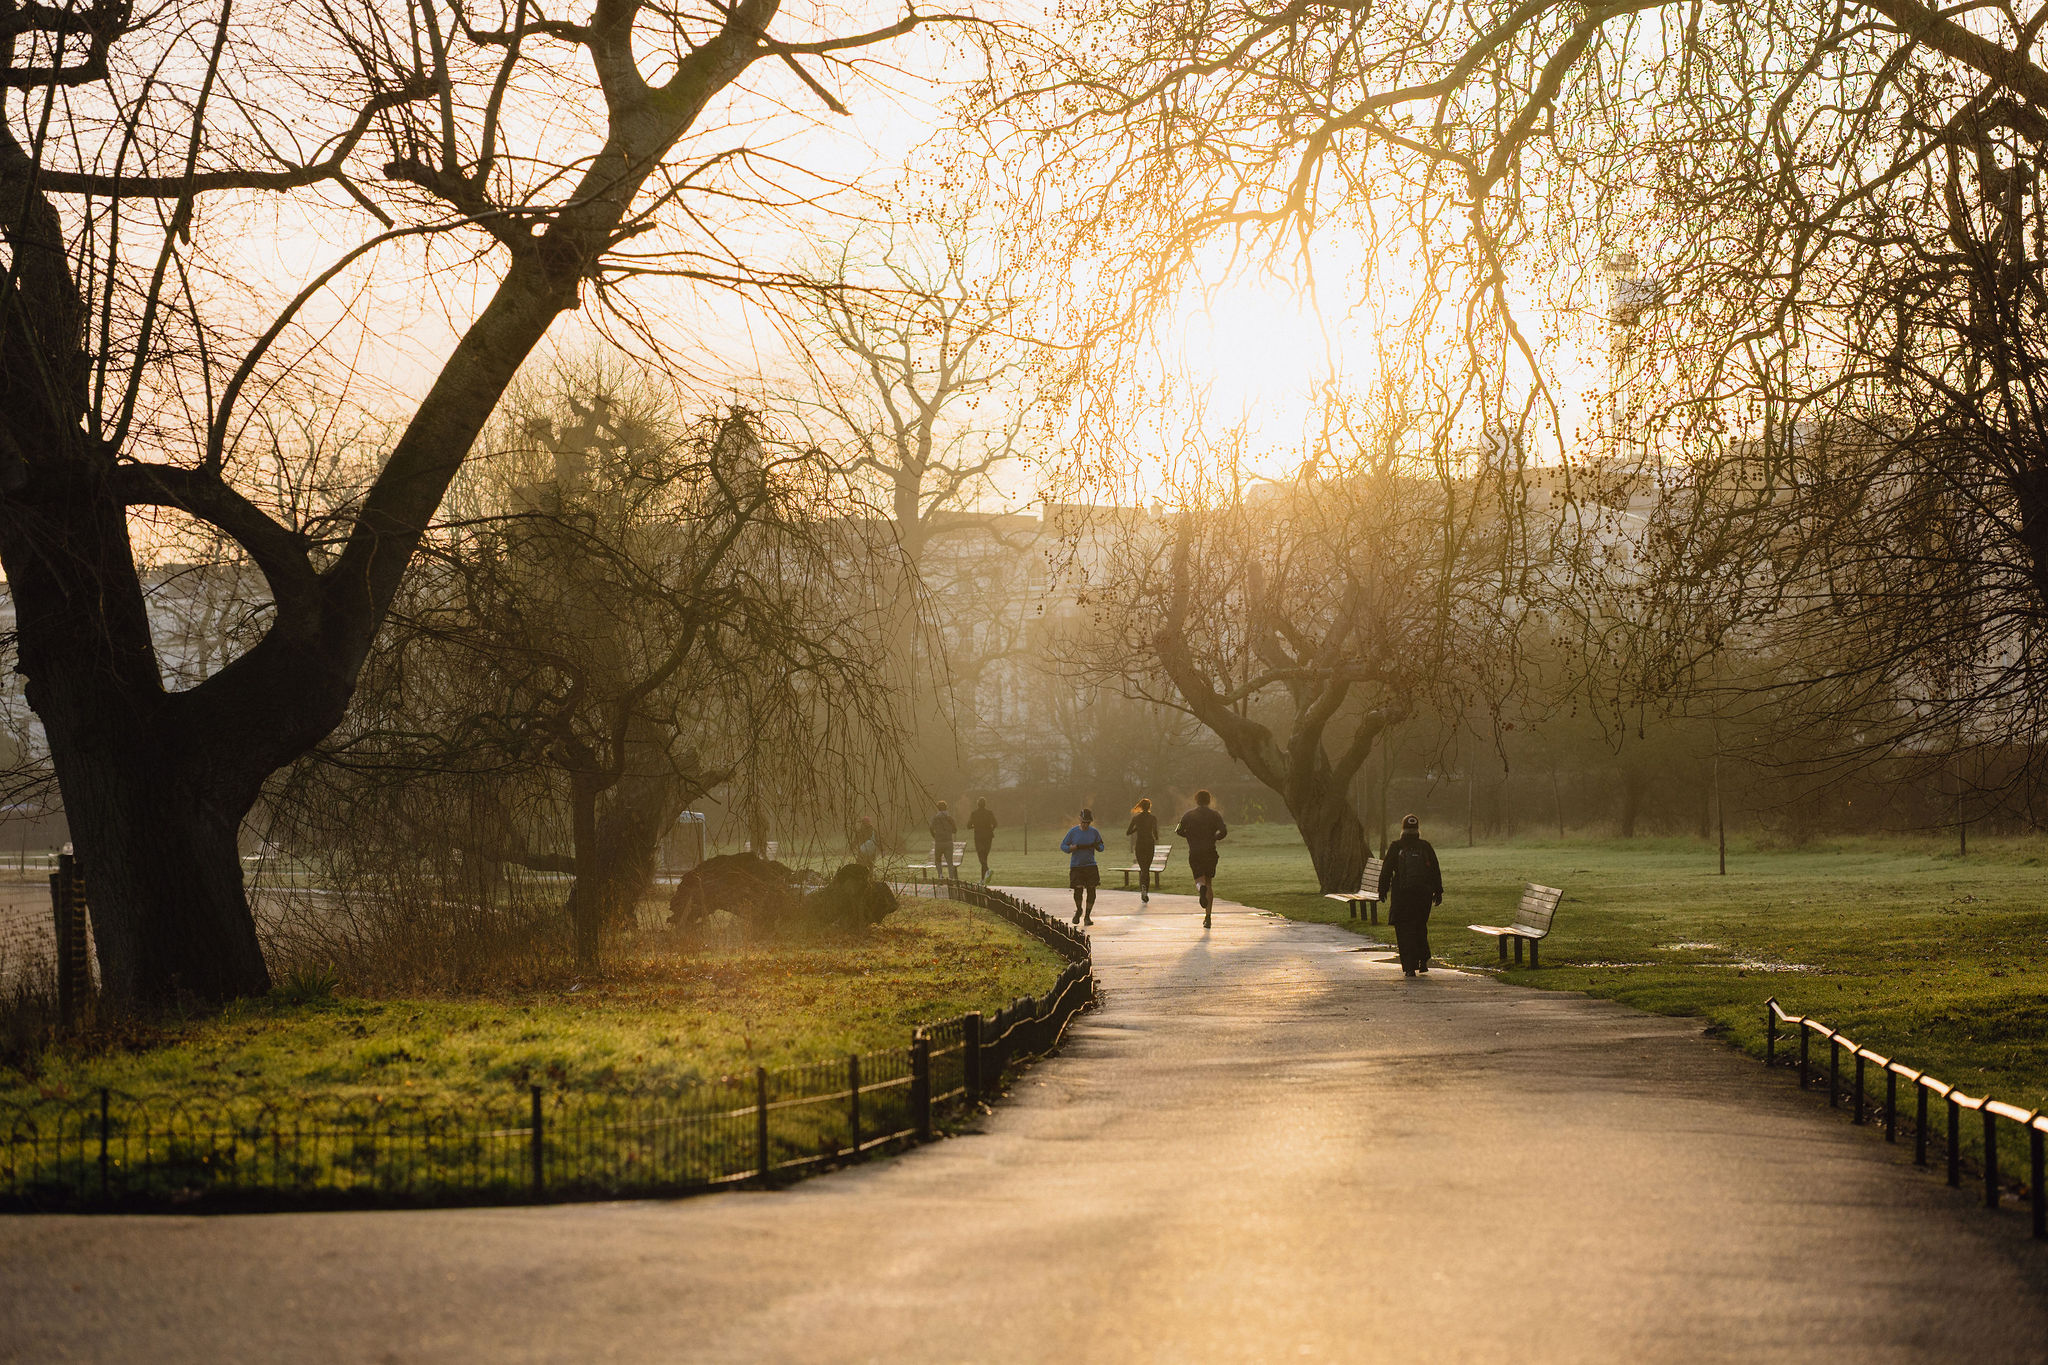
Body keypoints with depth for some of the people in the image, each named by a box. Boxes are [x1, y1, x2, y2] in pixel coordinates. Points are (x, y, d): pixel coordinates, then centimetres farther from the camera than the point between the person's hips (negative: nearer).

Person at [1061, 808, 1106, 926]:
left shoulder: (1094, 832, 4)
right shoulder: (1073, 832, 0)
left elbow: (1102, 847, 13)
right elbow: (1063, 846, 4)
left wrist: (1096, 846, -11)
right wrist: (1075, 847, -14)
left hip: (1091, 865, 2)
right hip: (1076, 866, -2)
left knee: (1091, 890, -4)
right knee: (1078, 889, -11)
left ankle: (1087, 916, 9)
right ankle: (1078, 910, 18)